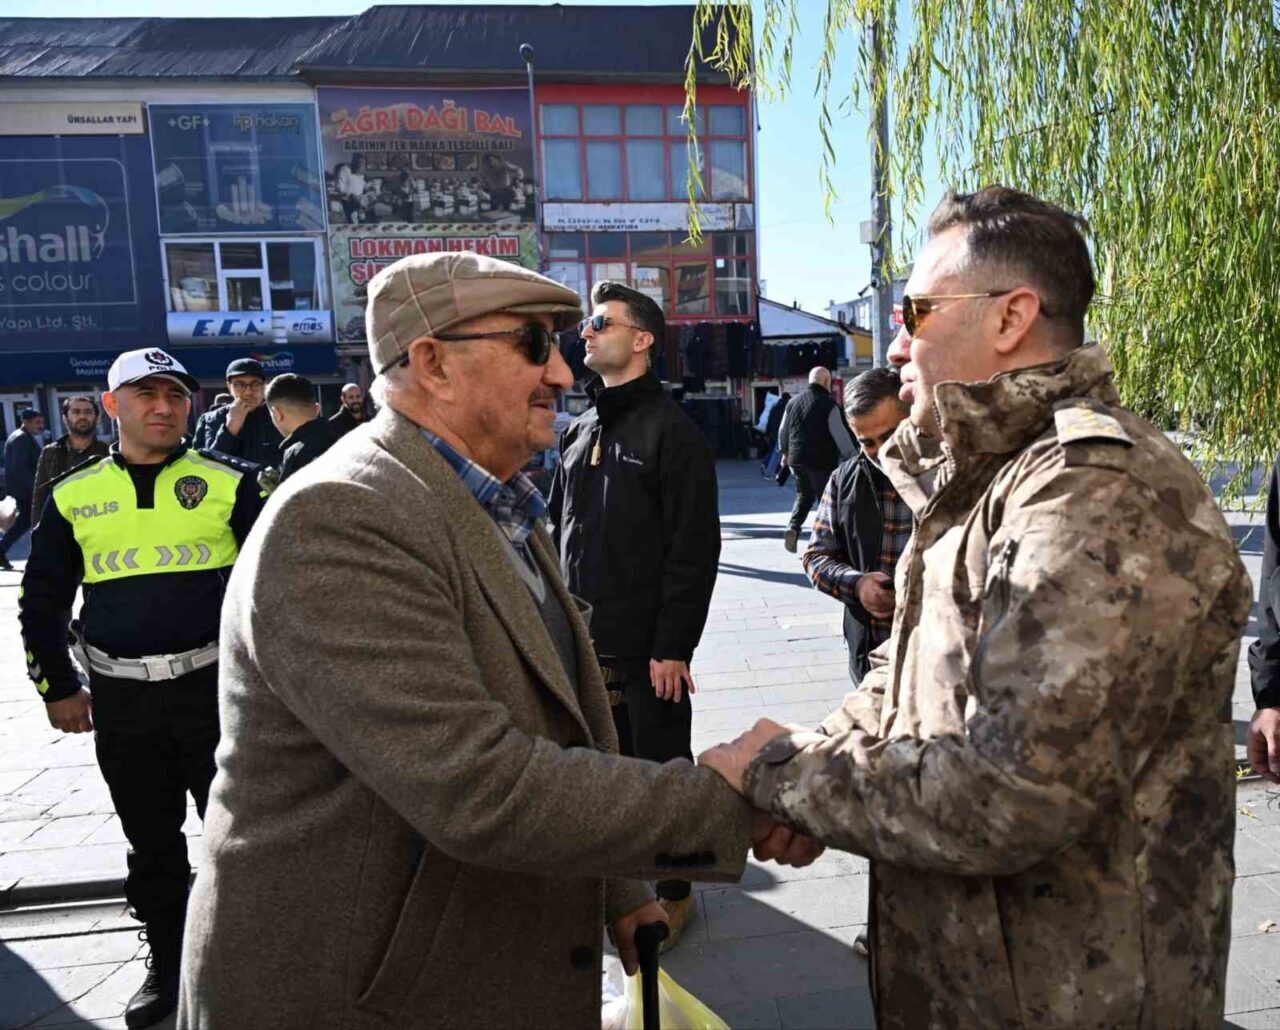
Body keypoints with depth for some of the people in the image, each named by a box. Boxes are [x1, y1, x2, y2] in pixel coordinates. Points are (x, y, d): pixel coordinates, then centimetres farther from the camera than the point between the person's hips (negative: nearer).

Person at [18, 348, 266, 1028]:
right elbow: (42, 601, 13)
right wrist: (57, 688, 11)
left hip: (215, 685, -3)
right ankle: (167, 965, 34)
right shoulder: (71, 496, 5)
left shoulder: (230, 483, -4)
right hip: (120, 698, 3)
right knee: (151, 841, 16)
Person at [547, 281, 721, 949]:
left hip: (646, 646, -6)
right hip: (581, 638, 7)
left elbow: (694, 550, -14)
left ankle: (670, 890, 27)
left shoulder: (671, 430, -10)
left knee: (658, 768, 9)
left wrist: (672, 647, -16)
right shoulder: (579, 432, 12)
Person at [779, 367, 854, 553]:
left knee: (803, 496, 20)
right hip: (822, 461, -5)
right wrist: (851, 458, -11)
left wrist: (785, 452, 31)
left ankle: (793, 528, -2)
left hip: (797, 459, 5)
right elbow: (840, 434, -16)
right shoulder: (828, 404, -12)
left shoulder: (793, 401, 7)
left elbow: (783, 430, 17)